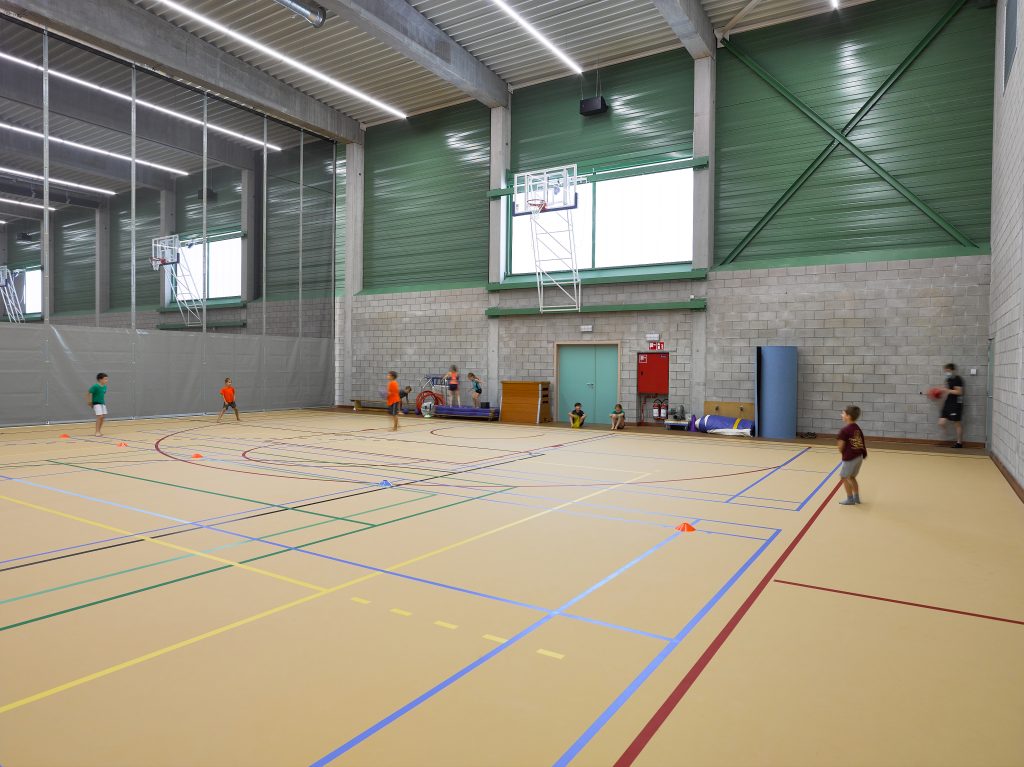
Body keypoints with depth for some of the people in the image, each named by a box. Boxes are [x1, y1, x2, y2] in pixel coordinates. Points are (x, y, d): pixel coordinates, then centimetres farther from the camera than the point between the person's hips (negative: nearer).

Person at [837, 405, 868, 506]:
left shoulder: (844, 430, -17)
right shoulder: (857, 428, 7)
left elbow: (841, 446, -14)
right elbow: (861, 443, 9)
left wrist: (842, 453, 5)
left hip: (850, 457, -8)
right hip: (859, 456, 8)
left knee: (844, 477, 7)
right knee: (852, 477, 22)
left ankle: (850, 499, 11)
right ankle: (856, 497, 29)